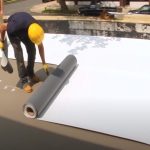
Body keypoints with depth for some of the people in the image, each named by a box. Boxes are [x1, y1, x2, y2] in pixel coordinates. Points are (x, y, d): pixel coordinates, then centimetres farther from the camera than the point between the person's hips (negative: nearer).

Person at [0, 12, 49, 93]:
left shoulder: (37, 28, -29)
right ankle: (24, 81, -8)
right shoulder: (16, 26, -45)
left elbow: (40, 46, -14)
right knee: (19, 53, -15)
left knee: (32, 50, -4)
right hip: (13, 31, -4)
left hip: (24, 29, 4)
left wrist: (44, 63, -7)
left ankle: (30, 74, 16)